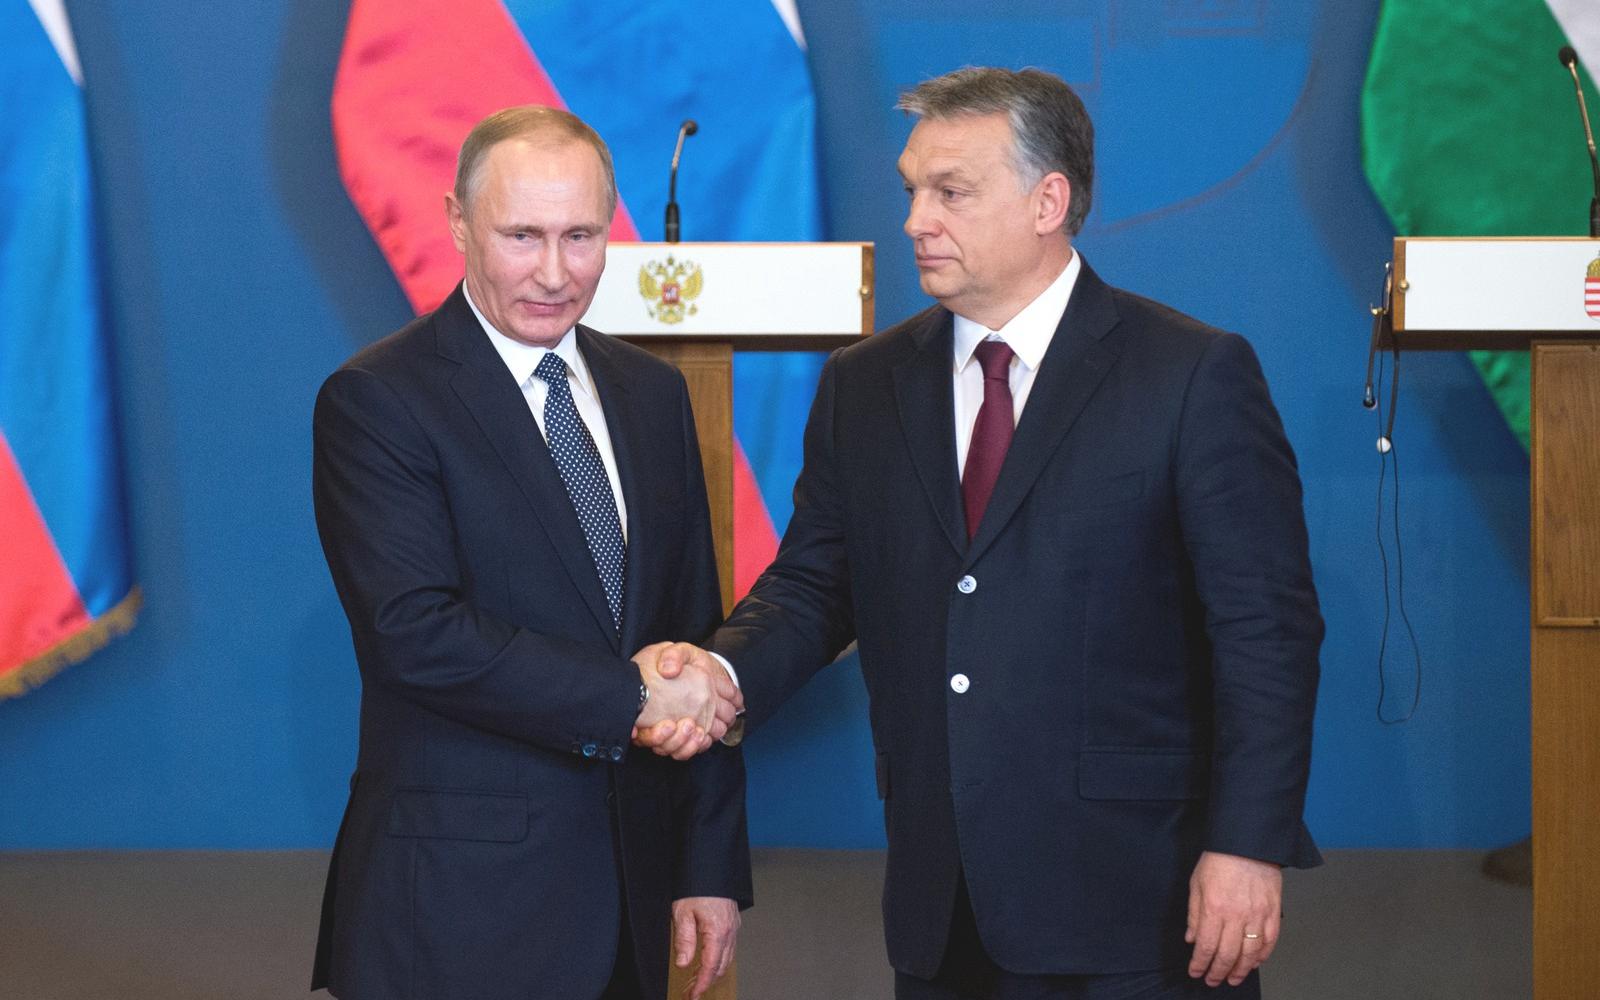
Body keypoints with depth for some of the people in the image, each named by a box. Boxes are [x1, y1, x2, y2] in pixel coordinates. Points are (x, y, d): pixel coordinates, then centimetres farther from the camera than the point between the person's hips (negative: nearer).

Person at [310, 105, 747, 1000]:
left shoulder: (653, 393, 11)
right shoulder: (375, 401, -9)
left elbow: (698, 638, 11)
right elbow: (415, 633, -20)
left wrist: (714, 865, 7)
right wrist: (630, 697, -18)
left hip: (632, 884, 6)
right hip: (460, 895, -5)